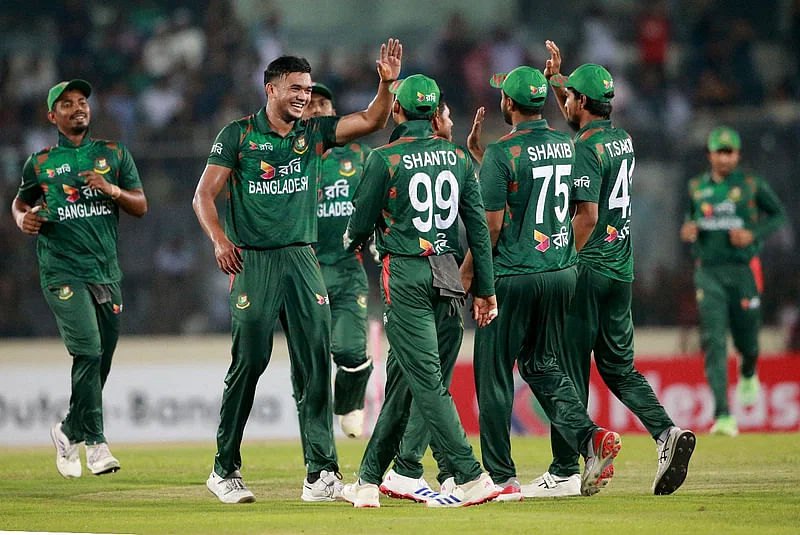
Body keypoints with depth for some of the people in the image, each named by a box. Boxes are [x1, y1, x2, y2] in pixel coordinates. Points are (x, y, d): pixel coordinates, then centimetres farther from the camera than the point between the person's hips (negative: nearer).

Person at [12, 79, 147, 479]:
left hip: (107, 272, 3)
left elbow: (141, 206, 10)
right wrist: (23, 220, 0)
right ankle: (95, 442, -18)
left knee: (100, 364, 6)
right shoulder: (40, 163, 8)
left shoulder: (114, 154, 12)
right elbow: (20, 202, 23)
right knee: (88, 351, -20)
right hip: (62, 271, -3)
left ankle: (69, 432, 28)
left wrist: (112, 190, -10)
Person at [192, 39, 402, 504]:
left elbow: (372, 121, -1)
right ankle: (225, 470, 10)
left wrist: (387, 84, -18)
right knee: (248, 363, -3)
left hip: (302, 260, 3)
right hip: (253, 261, -3)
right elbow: (205, 195, -1)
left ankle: (321, 474, -4)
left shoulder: (313, 133, 9)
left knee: (315, 366, -4)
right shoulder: (239, 135, 1)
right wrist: (220, 240, -17)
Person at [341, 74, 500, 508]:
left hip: (406, 276, -6)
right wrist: (485, 289, 10)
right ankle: (368, 481, 19)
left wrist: (351, 241, 23)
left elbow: (361, 224, -1)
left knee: (426, 380, -8)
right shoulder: (457, 157, 8)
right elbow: (478, 227, 6)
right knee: (401, 376, 13)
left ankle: (470, 478, -18)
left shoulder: (386, 158, -7)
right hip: (447, 276, 6)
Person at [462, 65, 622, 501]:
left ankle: (502, 477, 7)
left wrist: (469, 267, 0)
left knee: (494, 373, 5)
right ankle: (591, 436, -7)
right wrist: (478, 152, 21)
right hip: (562, 271, 6)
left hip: (514, 276, -6)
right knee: (543, 367, 17)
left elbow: (492, 223, -14)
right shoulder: (565, 145, 7)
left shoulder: (502, 152, -14)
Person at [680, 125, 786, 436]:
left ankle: (748, 374, 47)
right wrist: (688, 231, 0)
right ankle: (723, 416, -14)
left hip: (744, 271, -1)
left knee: (746, 338, 8)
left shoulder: (752, 185, -2)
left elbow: (778, 214, 6)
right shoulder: (697, 188, 7)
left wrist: (754, 234, -10)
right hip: (708, 273, 1)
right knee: (714, 342, -10)